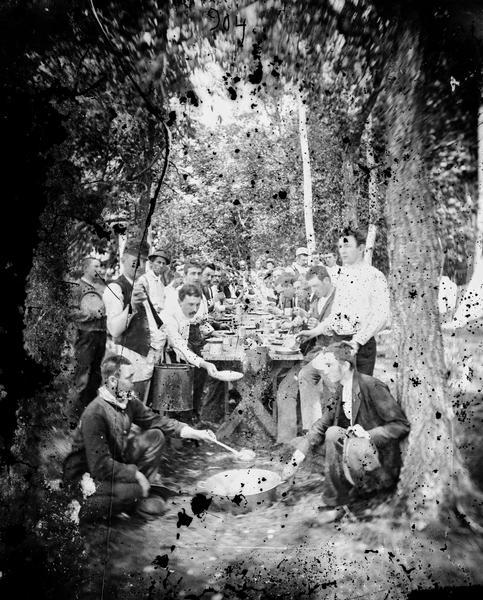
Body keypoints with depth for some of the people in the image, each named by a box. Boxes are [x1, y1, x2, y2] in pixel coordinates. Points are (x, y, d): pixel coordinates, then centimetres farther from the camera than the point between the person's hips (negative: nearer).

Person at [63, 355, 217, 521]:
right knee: (132, 491, -33)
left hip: (117, 460, 8)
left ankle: (140, 495, 1)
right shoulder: (95, 413, -31)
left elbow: (156, 421, 1)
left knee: (155, 437, -7)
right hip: (86, 474, -8)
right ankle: (90, 506, -1)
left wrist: (194, 433, -8)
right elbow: (100, 465, -32)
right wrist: (136, 473, -23)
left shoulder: (129, 401, -8)